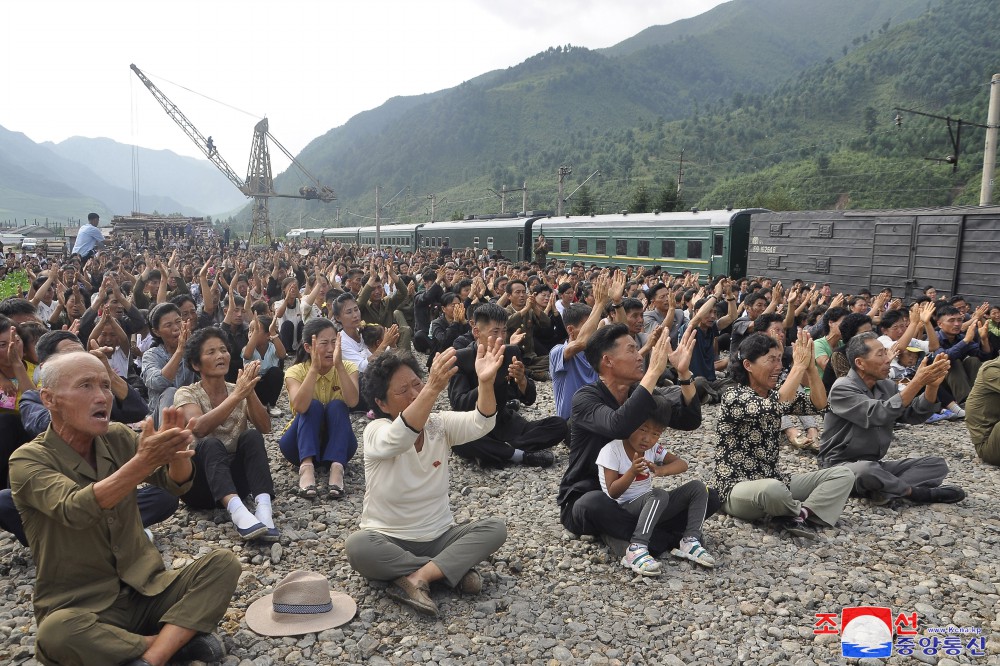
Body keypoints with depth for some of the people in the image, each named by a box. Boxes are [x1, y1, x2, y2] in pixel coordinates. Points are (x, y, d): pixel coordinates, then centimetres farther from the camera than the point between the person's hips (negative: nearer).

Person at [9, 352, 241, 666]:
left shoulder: (118, 438, 2)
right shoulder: (28, 460, -11)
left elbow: (177, 483, -9)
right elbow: (74, 510, -29)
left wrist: (175, 453, -32)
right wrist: (142, 463, -44)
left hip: (146, 589, 4)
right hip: (80, 607, -4)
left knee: (223, 563, -17)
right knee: (56, 633, -36)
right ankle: (177, 639, -17)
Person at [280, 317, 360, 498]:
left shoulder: (347, 368, -10)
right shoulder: (296, 372, -13)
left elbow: (352, 402, -30)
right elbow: (300, 407, -34)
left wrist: (339, 365, -38)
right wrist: (314, 368, -40)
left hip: (338, 443, 1)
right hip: (302, 443, -1)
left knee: (337, 406, -27)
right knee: (313, 406, -28)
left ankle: (337, 467, -41)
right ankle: (307, 466, -42)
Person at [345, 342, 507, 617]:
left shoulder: (440, 424, -4)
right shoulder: (376, 431, -15)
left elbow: (480, 423, -25)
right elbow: (399, 438, -41)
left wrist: (486, 382, -46)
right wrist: (433, 388, -57)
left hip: (439, 537, 3)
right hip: (388, 541, -3)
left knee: (495, 528, -19)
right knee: (357, 546, -35)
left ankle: (415, 578, -25)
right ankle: (453, 568, -21)